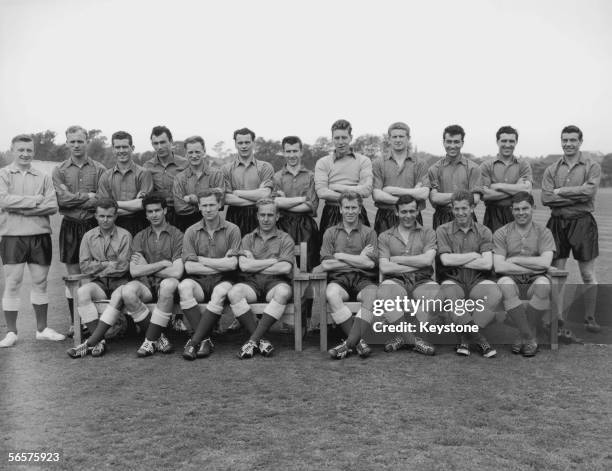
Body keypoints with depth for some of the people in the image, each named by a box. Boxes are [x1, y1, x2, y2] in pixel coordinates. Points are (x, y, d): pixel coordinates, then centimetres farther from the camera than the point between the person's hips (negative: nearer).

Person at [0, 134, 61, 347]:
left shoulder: (43, 177, 9)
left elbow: (52, 206, -3)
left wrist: (21, 208, -13)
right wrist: (34, 201, -11)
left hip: (40, 235, 3)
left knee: (40, 282, 9)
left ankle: (42, 328, 20)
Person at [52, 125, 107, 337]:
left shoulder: (100, 170, 4)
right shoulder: (59, 171, 8)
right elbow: (64, 198, -7)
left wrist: (76, 199, -11)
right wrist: (90, 196, -9)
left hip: (94, 225, -1)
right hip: (70, 226, 1)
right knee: (73, 276, 6)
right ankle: (74, 323, 16)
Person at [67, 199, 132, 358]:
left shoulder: (124, 236, -1)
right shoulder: (89, 236, 9)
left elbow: (123, 267, -9)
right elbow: (85, 266, 1)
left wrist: (99, 266, -4)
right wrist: (110, 265, -7)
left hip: (120, 281, -3)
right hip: (99, 283, 3)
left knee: (119, 295, -35)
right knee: (81, 292, -28)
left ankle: (90, 342, -33)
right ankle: (100, 341, -29)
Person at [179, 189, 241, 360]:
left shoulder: (232, 230, 3)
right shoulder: (191, 232, 7)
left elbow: (232, 264, -7)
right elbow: (189, 267, -3)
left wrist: (200, 259, -4)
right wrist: (221, 265, -6)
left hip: (223, 280, -1)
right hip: (199, 281, 1)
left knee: (220, 292, -36)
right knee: (184, 286, -32)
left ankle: (194, 341, -29)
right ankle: (205, 340, -29)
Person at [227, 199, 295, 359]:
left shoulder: (285, 239, 12)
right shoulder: (248, 239, 17)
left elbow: (285, 268, -6)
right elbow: (244, 266, -1)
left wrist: (255, 265, -1)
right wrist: (274, 261, -1)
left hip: (275, 282, -1)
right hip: (251, 282, 2)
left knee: (283, 292, -37)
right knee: (234, 293, -31)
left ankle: (253, 340, -29)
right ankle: (260, 340, -26)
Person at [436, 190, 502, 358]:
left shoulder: (484, 231, 10)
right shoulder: (443, 230, 8)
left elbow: (487, 263, -5)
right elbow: (446, 260, -7)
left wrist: (458, 260, -6)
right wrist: (474, 255, -3)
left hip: (478, 280, 1)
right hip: (453, 280, -1)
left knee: (494, 294, -32)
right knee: (448, 295, -37)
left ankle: (465, 338, -17)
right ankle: (480, 340, -21)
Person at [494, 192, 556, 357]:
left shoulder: (544, 233, 7)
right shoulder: (501, 234, 4)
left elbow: (545, 263, -9)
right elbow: (499, 267, -9)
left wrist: (514, 259, -8)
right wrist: (534, 267, -8)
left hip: (534, 281, 1)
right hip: (512, 281, 0)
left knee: (543, 284, -34)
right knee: (505, 284, -35)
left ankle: (524, 336, -15)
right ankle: (529, 338, -23)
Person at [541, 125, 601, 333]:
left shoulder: (592, 167, 1)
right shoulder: (551, 169, 8)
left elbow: (588, 191, -16)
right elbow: (546, 198, -6)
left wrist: (560, 192, -9)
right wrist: (577, 196, -10)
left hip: (582, 222, -2)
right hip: (557, 222, 2)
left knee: (588, 275, 5)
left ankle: (590, 318, 16)